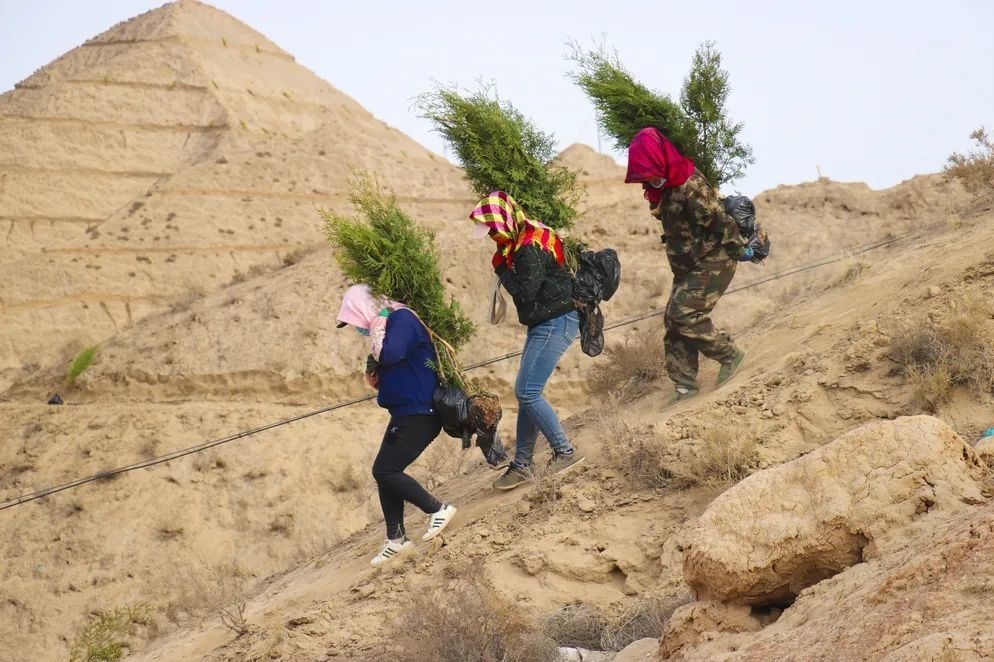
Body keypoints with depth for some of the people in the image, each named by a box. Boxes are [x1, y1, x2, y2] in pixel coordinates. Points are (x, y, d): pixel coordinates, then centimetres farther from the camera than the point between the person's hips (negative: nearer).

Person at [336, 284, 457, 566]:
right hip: (406, 413, 10)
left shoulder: (402, 319, -15)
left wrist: (377, 330, -15)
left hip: (419, 413, -10)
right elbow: (384, 366, 19)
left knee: (384, 470, -10)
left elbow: (390, 355, -30)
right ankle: (396, 539, 17)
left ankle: (438, 510, -2)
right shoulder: (388, 325, 14)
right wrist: (374, 374, -3)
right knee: (386, 472, 11)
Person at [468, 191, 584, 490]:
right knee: (527, 393, 11)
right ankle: (521, 465, 16)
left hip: (555, 322, -11)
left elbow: (525, 292, -22)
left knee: (527, 392, -13)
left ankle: (565, 451, -4)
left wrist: (501, 267, -11)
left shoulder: (530, 248, -21)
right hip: (545, 322, 11)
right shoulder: (526, 238, 11)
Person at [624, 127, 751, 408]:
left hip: (711, 265, -9)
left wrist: (739, 251, -14)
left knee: (683, 315, -16)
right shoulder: (663, 187, 6)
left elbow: (720, 222, -23)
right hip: (687, 267, 9)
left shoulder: (690, 185, -25)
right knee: (674, 320, 6)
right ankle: (685, 383, 10)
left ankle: (729, 355, 0)